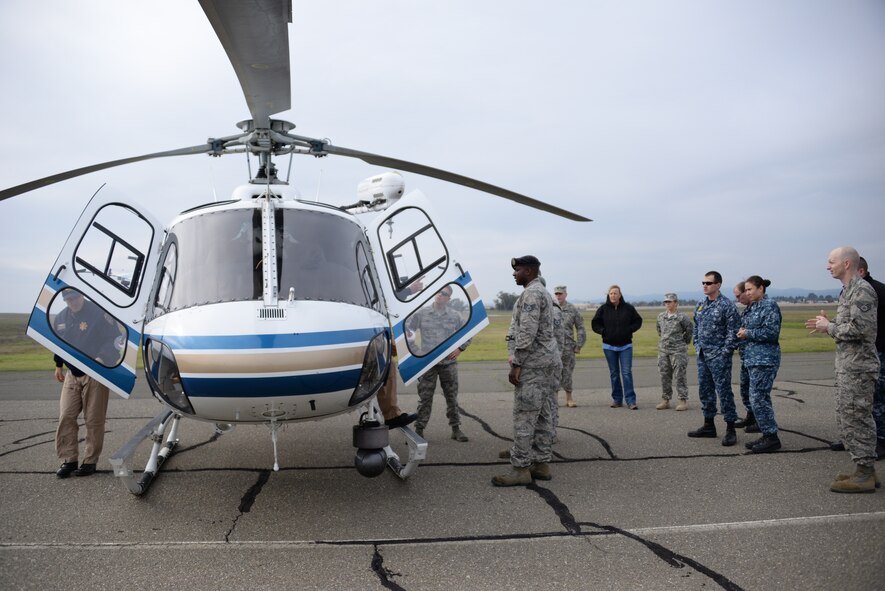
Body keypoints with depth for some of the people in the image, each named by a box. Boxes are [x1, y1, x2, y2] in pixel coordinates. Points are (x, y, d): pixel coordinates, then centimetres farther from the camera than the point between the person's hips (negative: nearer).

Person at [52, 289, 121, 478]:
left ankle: (90, 461, 9)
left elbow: (114, 339, -13)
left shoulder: (99, 313, -11)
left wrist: (102, 358, -26)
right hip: (72, 375, 6)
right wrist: (59, 365, 25)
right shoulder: (60, 318, 8)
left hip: (95, 375, -5)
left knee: (93, 420, 0)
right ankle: (68, 459, 10)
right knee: (66, 416, 0)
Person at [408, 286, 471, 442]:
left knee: (452, 397, 8)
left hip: (449, 362, 1)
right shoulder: (421, 313, 1)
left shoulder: (455, 316, 5)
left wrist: (460, 348, 1)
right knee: (425, 398, 1)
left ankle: (456, 429, 18)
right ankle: (419, 429, 8)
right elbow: (408, 330, 5)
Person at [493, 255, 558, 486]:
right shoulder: (544, 293, 19)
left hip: (533, 363, -10)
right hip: (548, 360, 10)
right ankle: (541, 464, 16)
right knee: (543, 416, 10)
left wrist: (516, 364, -19)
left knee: (524, 417, -7)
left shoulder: (531, 294, -14)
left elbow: (527, 333, -21)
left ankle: (520, 469, -3)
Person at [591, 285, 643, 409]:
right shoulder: (603, 309, -2)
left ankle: (631, 400, -3)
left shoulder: (628, 308, -2)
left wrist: (630, 330, -8)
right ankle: (617, 399, 17)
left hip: (625, 345, -1)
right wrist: (603, 331, -10)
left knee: (627, 373, -6)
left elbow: (638, 321, 8)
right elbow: (595, 324, 5)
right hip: (609, 346, 1)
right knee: (614, 373, 8)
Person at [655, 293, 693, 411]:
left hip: (678, 350, -6)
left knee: (680, 376, -3)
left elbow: (690, 329, -1)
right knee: (664, 376, 8)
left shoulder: (682, 316, -9)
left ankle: (683, 400, 3)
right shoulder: (661, 316, 8)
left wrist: (684, 341, 6)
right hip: (663, 350, 6)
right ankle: (665, 400, 16)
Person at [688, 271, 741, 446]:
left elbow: (733, 332, -13)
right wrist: (697, 346, 11)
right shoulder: (700, 305, 12)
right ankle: (709, 426, 24)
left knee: (724, 391, -4)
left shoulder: (727, 305, -11)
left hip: (719, 356, -8)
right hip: (702, 356, 8)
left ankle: (730, 430, 4)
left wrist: (725, 353, -15)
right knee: (705, 391, 13)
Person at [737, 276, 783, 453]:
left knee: (758, 398, -9)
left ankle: (772, 438, 0)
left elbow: (772, 332, -19)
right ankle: (767, 435, 19)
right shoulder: (752, 307, 16)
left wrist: (748, 334, -13)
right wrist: (742, 331, 4)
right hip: (752, 358, 9)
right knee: (760, 398, 12)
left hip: (764, 360, -9)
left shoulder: (770, 306, -10)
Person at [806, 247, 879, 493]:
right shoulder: (848, 291, 16)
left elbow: (859, 328, -24)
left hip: (857, 368, -10)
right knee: (847, 419, 14)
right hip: (846, 367, 10)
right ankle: (865, 470, 23)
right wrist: (827, 323, 7)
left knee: (855, 419, -4)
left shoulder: (861, 291, -15)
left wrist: (829, 327, -12)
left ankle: (864, 475, 4)